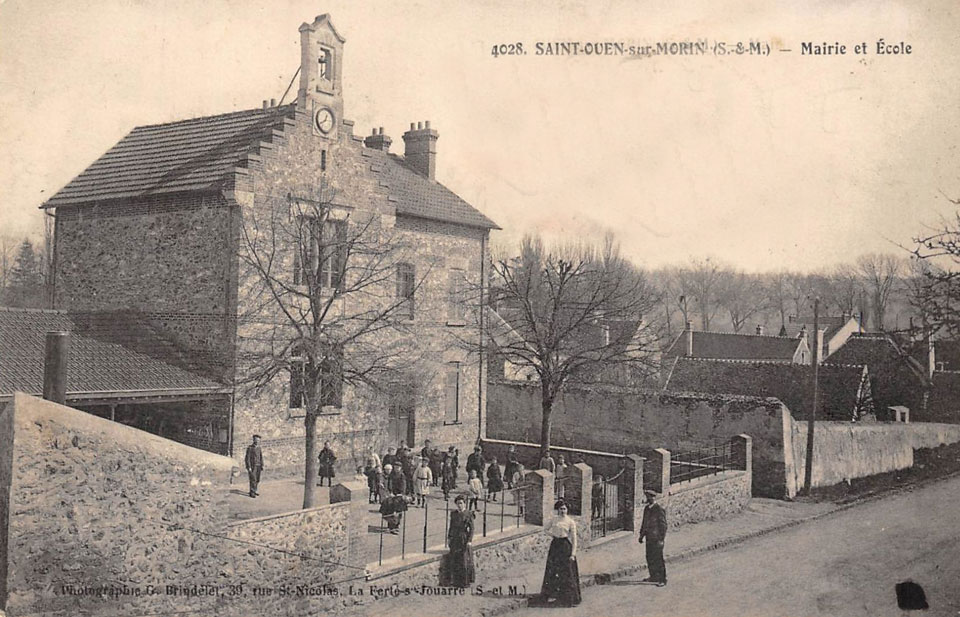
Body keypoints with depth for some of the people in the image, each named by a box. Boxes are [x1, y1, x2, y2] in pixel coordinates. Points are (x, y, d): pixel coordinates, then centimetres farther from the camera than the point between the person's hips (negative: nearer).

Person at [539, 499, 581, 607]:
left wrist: (573, 554, -13)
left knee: (567, 572, -4)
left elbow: (574, 538, -7)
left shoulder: (570, 522, -4)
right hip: (555, 545, 4)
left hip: (566, 546, -4)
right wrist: (553, 535, 4)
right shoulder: (554, 520, 8)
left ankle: (571, 598, 1)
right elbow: (547, 530, 24)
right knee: (553, 570, 8)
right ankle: (552, 594, 21)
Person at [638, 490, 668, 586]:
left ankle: (662, 580, 4)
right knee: (650, 558, 15)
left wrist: (661, 539, -17)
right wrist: (641, 535, 18)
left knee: (658, 559, -4)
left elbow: (663, 525, -14)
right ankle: (653, 577, 28)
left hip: (657, 538, -8)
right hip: (649, 538, 8)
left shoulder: (660, 509, -14)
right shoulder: (646, 508, 11)